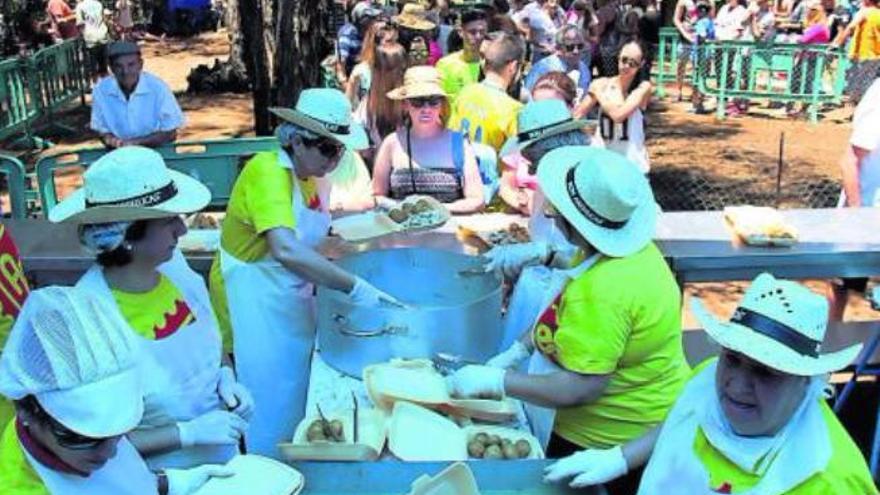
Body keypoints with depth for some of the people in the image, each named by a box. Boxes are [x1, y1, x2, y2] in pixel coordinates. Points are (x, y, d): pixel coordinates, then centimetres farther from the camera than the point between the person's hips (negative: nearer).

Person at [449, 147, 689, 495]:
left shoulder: (603, 292, -33)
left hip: (614, 443, -9)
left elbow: (580, 389, -31)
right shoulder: (622, 246, -3)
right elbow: (563, 314, 10)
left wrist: (493, 382, -25)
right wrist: (517, 350, 2)